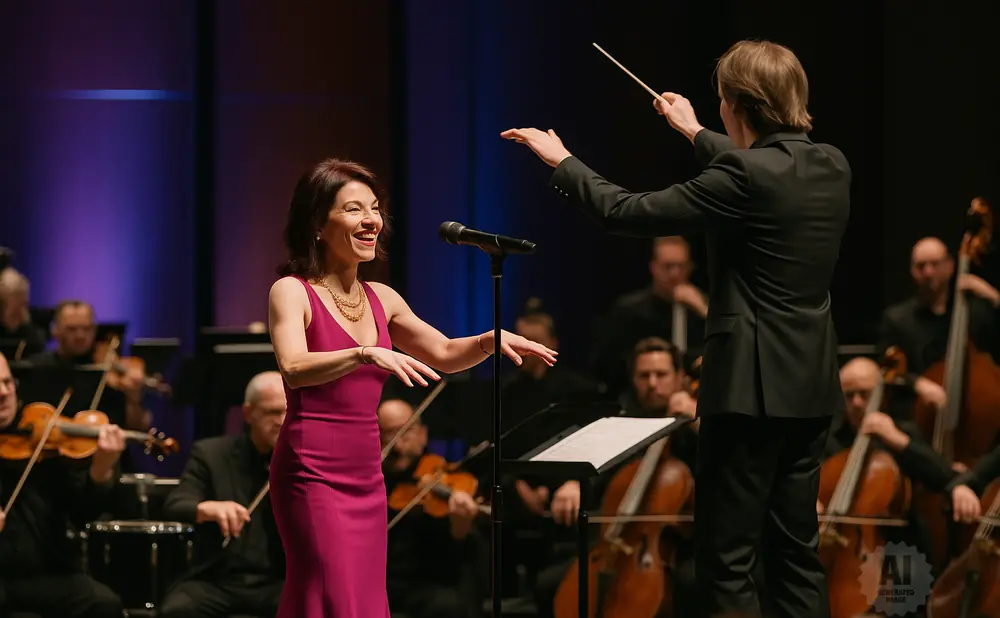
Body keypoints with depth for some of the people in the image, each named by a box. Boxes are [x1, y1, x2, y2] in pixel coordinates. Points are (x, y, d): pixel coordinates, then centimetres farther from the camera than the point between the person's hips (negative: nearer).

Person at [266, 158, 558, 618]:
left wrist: (490, 340, 2)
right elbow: (293, 368, -23)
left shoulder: (381, 299, 13)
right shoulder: (292, 291, -6)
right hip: (313, 472, -7)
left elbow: (443, 355, 22)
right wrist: (367, 353, -37)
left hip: (366, 476, 7)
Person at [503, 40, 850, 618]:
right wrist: (696, 133, 42)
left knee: (726, 560, -3)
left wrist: (561, 161, 2)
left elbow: (625, 211, -13)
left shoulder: (745, 178, -18)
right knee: (797, 549, 14)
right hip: (812, 386, 8)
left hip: (755, 386, -8)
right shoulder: (832, 166, 5)